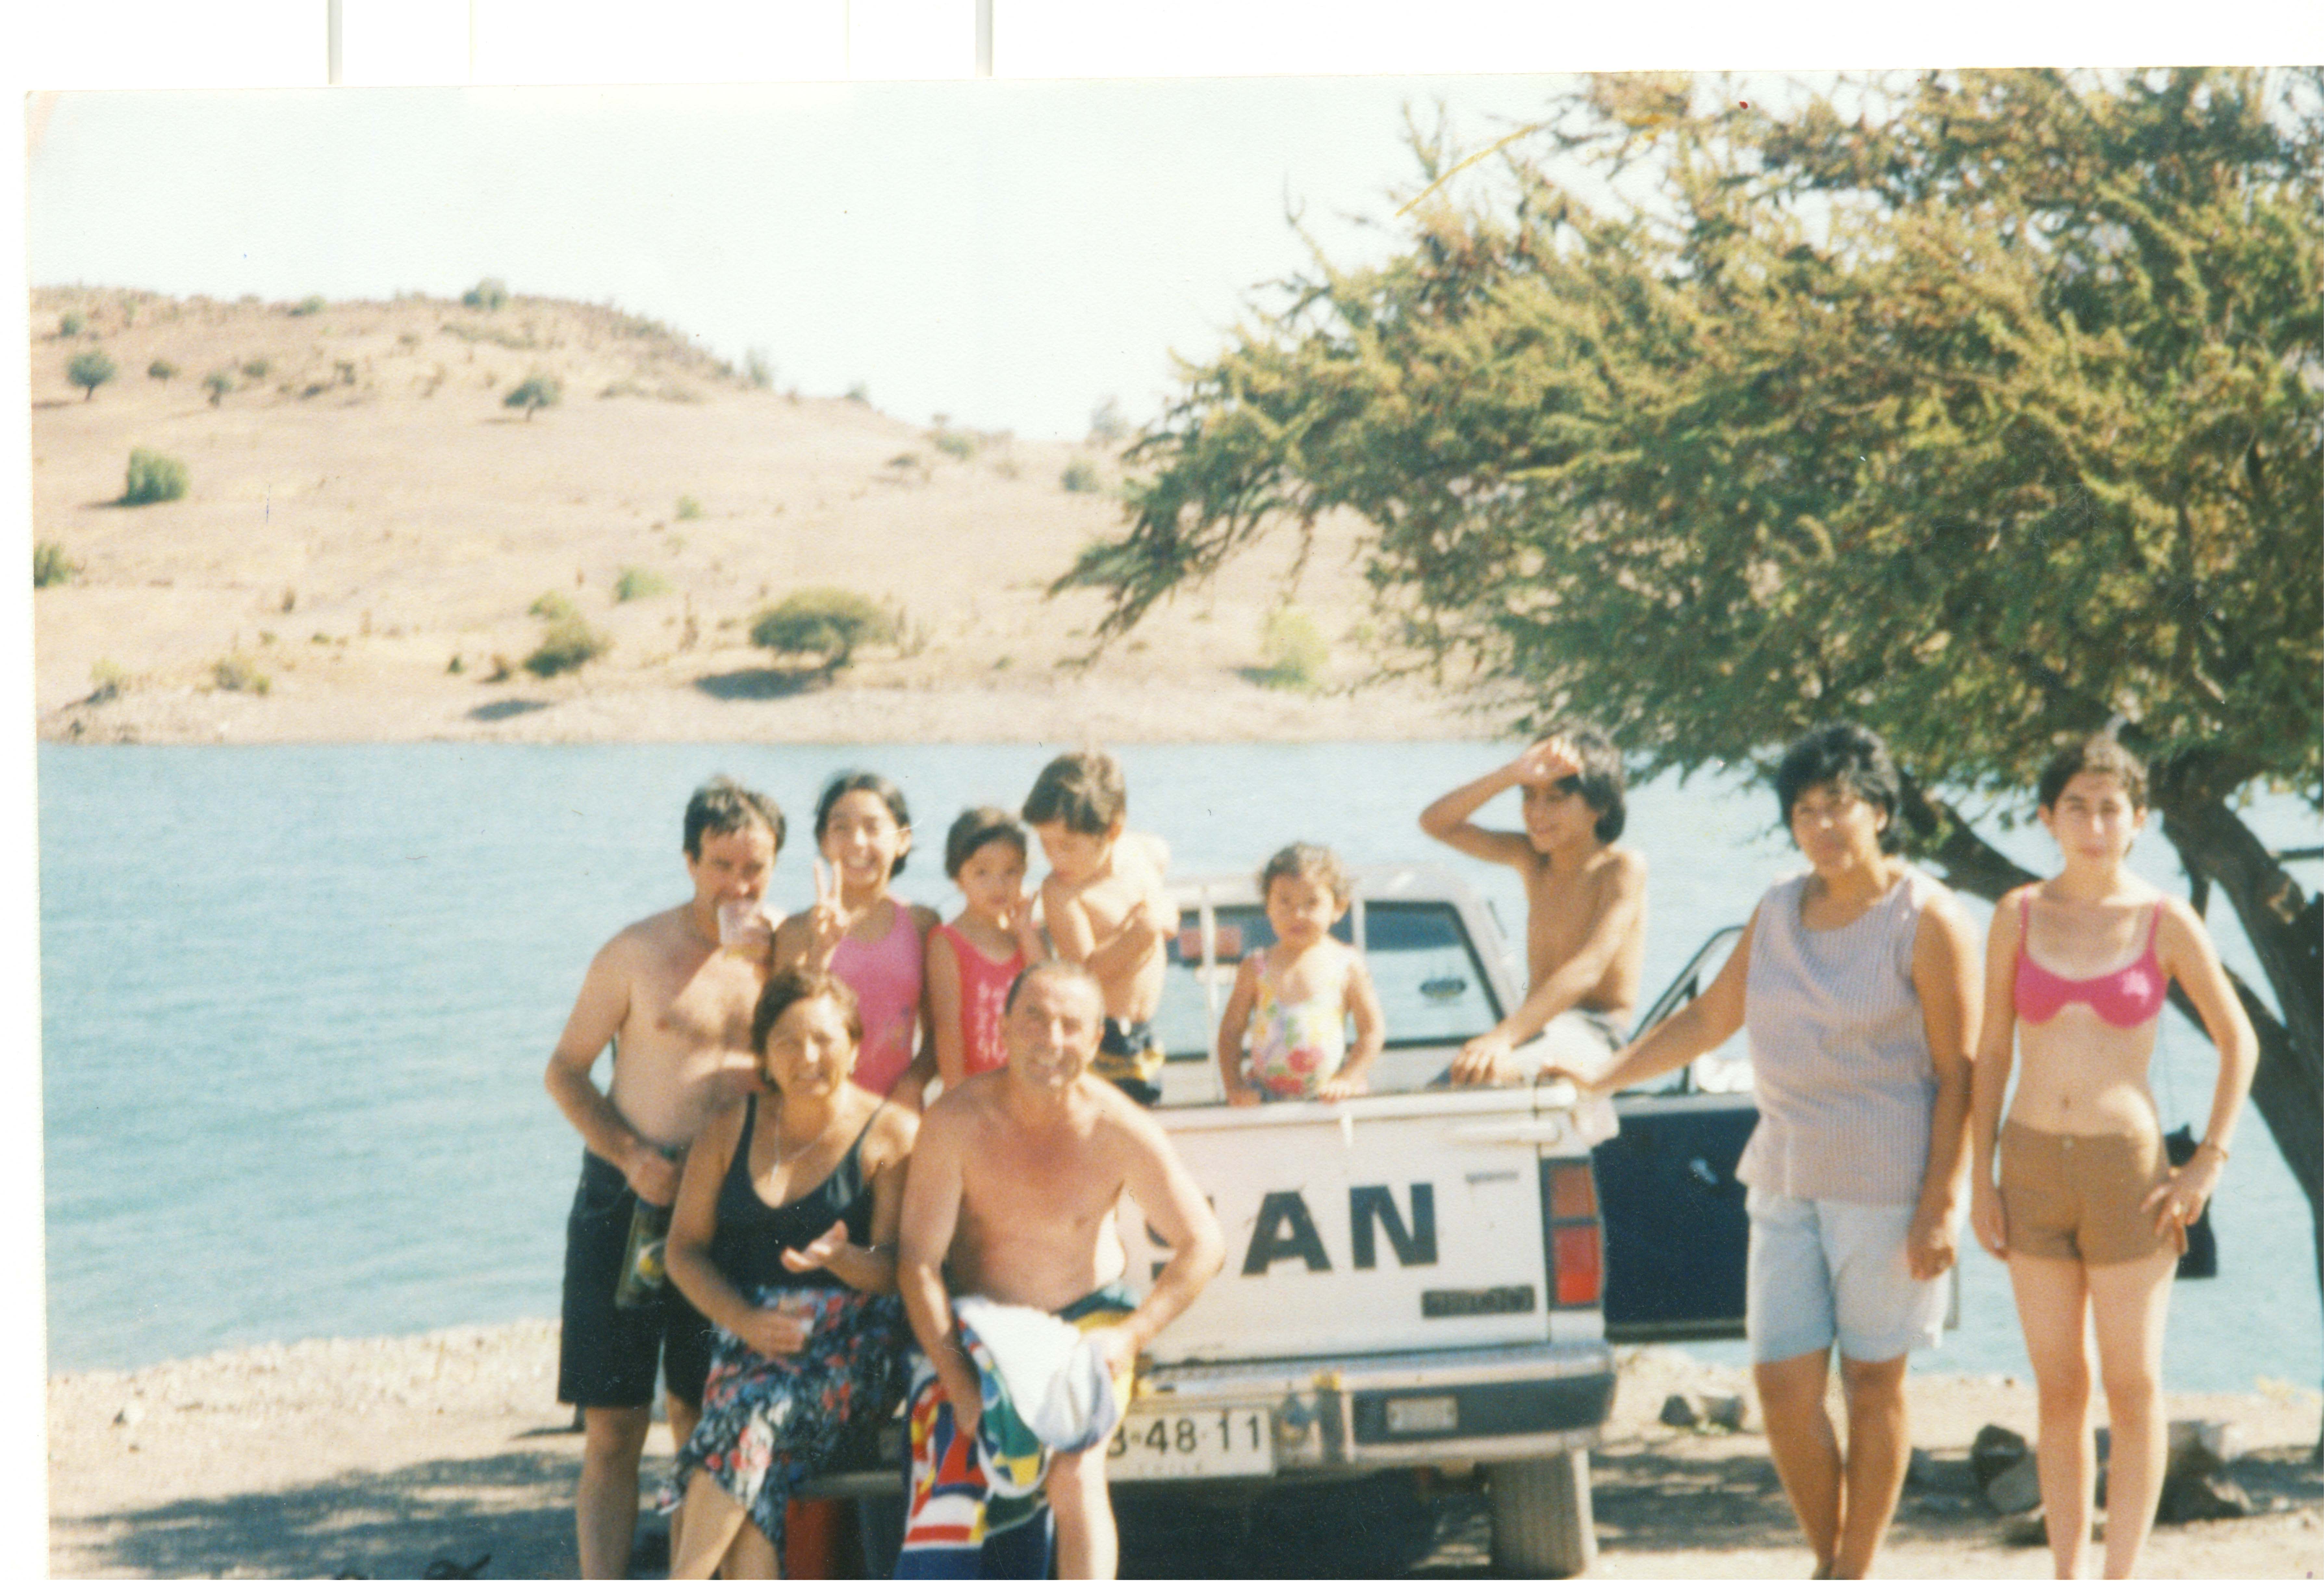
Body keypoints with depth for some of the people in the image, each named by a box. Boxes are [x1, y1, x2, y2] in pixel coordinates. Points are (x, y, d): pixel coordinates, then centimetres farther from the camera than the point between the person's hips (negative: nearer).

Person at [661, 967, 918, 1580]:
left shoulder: (894, 1134, 3)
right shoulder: (730, 1130, 14)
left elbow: (896, 1270, -3)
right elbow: (685, 1248, 11)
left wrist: (840, 1258, -27)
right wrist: (746, 1319, -8)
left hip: (852, 1339, -3)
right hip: (748, 1335, 3)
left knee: (754, 1413, -34)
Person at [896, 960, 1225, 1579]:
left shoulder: (1118, 1131, -19)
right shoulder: (958, 1121, -20)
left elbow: (1203, 1245, -9)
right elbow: (918, 1261, -16)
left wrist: (1131, 1338, -19)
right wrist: (958, 1382, -22)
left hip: (1087, 1319, -1)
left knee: (1077, 1476, -24)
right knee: (946, 1491, -19)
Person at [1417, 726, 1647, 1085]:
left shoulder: (1622, 867, -8)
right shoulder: (1531, 859, 13)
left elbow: (1589, 968, -20)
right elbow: (1436, 823, 7)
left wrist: (1505, 1036, -31)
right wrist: (1512, 774, -8)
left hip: (1594, 1035, -6)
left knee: (1496, 1069, -38)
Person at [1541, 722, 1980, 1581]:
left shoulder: (1927, 921, -8)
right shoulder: (1779, 912, 9)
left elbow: (1958, 1076, -10)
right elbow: (1709, 1019, 18)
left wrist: (1939, 1207, -15)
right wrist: (1601, 1077, 13)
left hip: (1888, 1184, -5)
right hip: (1786, 1178, 5)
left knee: (1872, 1381, 3)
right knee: (1783, 1388, 2)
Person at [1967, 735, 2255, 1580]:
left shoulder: (2166, 922, -5)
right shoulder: (2018, 916, 1)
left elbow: (2239, 1042, 2)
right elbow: (1991, 1051, 6)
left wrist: (2208, 1167, -6)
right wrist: (1980, 1180, 1)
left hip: (2126, 1173, -2)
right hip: (2033, 1170, 2)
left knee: (2133, 1391, 1)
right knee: (2060, 1393, 8)